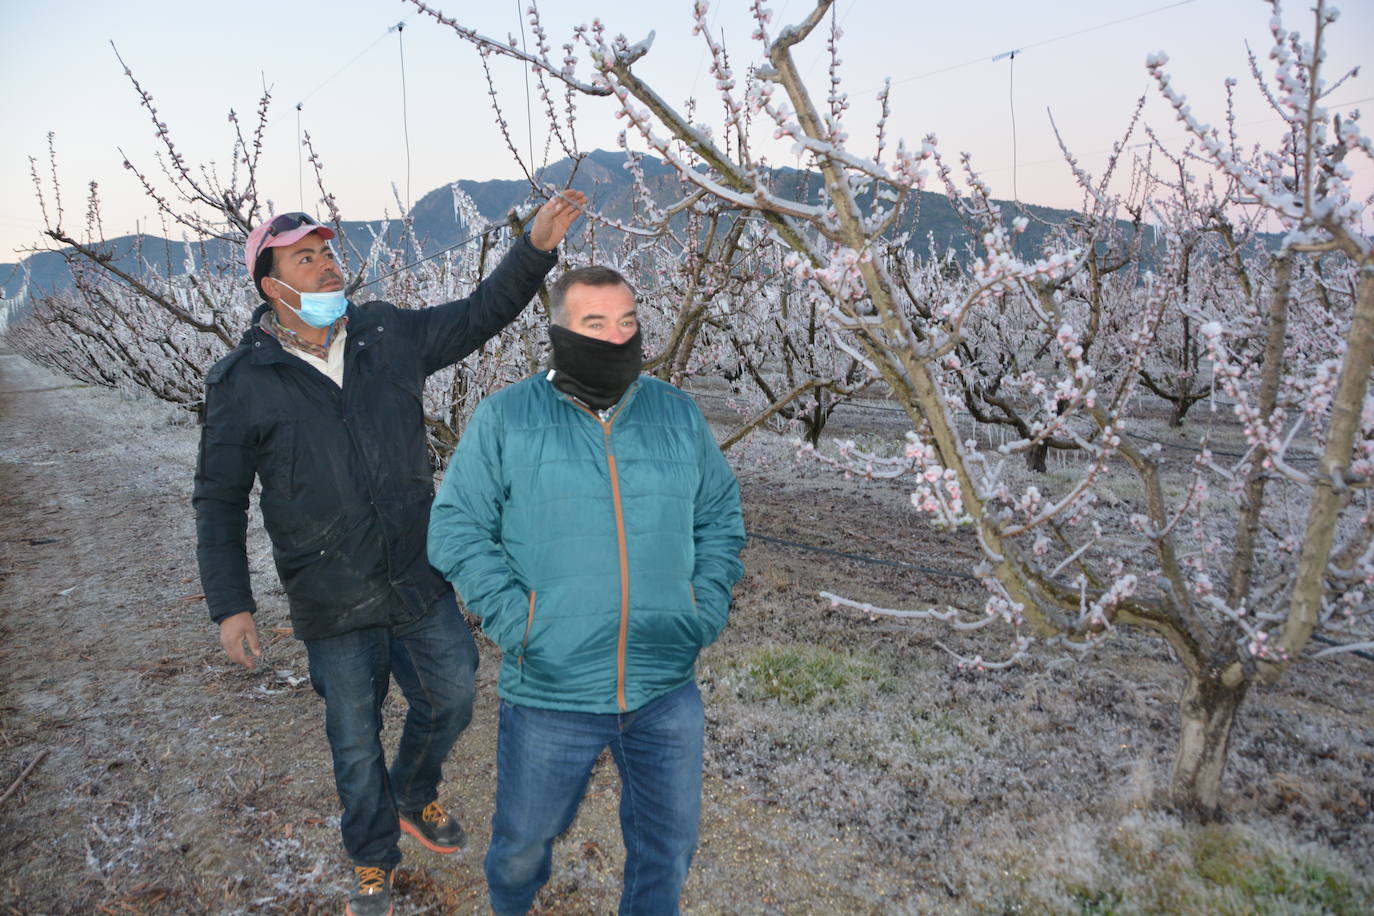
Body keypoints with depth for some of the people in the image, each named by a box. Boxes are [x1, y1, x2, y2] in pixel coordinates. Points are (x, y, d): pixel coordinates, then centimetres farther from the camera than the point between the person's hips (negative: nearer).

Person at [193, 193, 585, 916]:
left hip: (421, 580, 3)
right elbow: (219, 501, -3)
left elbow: (479, 315, 6)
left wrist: (536, 245, -7)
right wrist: (230, 605, -7)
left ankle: (413, 799, 48)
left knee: (451, 699, 15)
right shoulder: (243, 382, -9)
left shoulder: (389, 334, -1)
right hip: (332, 603, -3)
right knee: (356, 741, 13)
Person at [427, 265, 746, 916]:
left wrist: (706, 606, -1)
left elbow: (721, 517, 11)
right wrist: (513, 620, -14)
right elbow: (456, 528, -5)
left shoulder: (678, 414, 3)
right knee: (524, 841, 20)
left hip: (667, 692, 2)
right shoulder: (504, 417, -5)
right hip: (548, 692, -1)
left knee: (668, 845, 17)